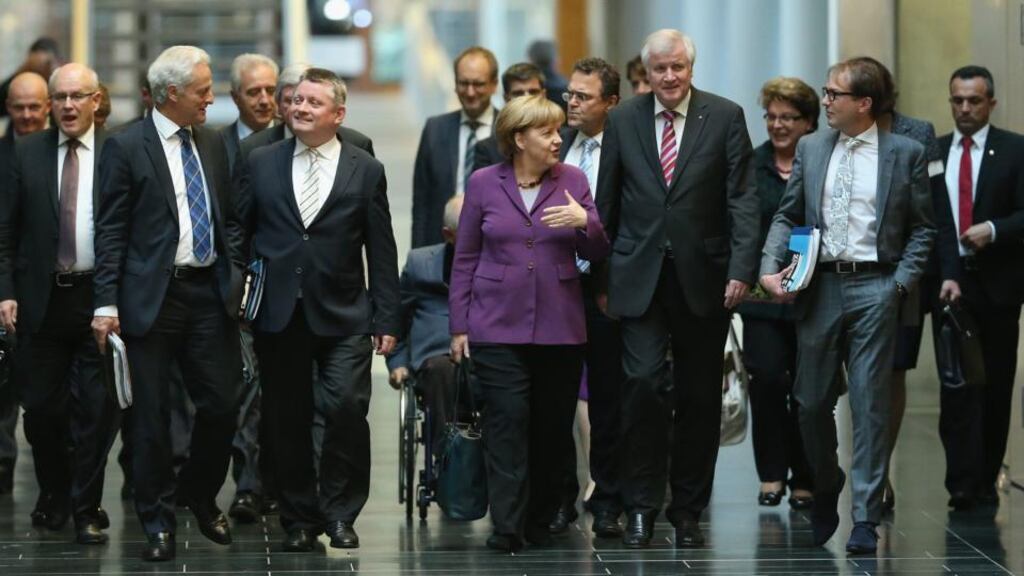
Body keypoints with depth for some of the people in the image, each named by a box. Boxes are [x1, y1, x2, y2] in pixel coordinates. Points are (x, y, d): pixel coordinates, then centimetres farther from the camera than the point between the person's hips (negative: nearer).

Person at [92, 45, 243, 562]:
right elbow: (111, 231, -6)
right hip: (153, 296, -4)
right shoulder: (126, 147, -4)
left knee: (222, 405, 3)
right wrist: (106, 304, -11)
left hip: (210, 293, 5)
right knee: (152, 414, 2)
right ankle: (157, 523, 13)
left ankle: (200, 497, 27)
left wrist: (236, 280, 11)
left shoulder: (212, 144, 12)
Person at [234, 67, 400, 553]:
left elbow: (381, 253, 4)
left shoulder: (365, 171, 4)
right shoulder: (261, 163, 8)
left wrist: (386, 320, 0)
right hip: (278, 314, 2)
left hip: (342, 316, -1)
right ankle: (299, 520, 16)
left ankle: (338, 513, 3)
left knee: (347, 408, -13)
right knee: (288, 421, 5)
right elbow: (241, 235, 10)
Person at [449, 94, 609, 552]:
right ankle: (506, 526, -9)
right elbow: (465, 258, 6)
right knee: (507, 423, -8)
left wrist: (585, 222, -16)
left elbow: (596, 253, 5)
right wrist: (459, 325, 3)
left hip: (560, 328, 2)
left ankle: (540, 521, 16)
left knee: (552, 428, 5)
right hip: (499, 326, -2)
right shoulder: (484, 183, 3)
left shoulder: (572, 180, 5)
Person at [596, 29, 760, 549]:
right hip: (640, 275, 0)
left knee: (700, 397, 6)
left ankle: (687, 510, 16)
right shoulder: (622, 121, 4)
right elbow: (607, 202, 8)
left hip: (704, 276, 0)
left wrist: (742, 268, -12)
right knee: (644, 382, -11)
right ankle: (640, 506, -2)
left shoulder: (725, 117, 0)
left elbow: (742, 197, -3)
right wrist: (602, 276, 6)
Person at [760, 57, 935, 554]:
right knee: (812, 401, 7)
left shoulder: (905, 154, 1)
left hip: (874, 288, -3)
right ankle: (825, 488, 31)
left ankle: (865, 518, 2)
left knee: (870, 404, -2)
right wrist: (771, 267, -3)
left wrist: (902, 282, -7)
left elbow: (921, 228, 4)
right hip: (819, 285, 3)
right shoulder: (810, 148, 9)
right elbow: (787, 215, 12)